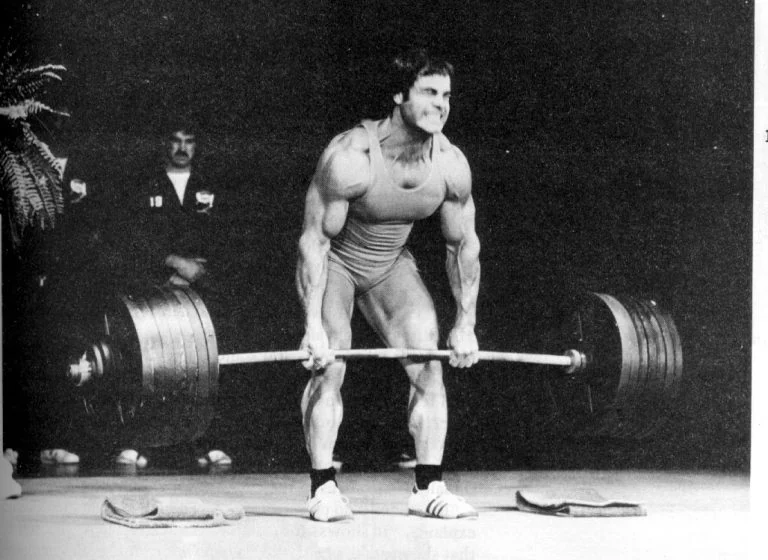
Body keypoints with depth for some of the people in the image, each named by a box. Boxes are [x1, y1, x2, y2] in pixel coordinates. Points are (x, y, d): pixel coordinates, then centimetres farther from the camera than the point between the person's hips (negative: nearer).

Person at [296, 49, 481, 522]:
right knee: (331, 364, -18)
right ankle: (323, 490, -9)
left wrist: (465, 324, -5)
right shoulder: (350, 158, -32)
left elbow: (464, 245, -5)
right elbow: (315, 239, -28)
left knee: (430, 361, -7)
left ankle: (429, 489, -1)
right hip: (334, 263, -4)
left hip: (390, 264, 5)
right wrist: (314, 324, -31)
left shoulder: (451, 165, -17)